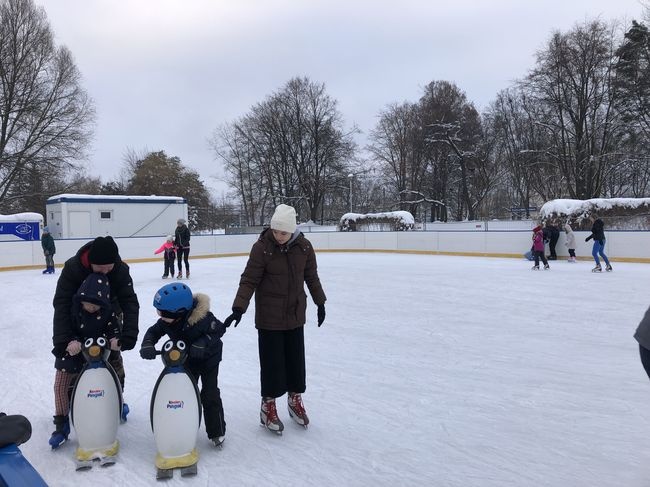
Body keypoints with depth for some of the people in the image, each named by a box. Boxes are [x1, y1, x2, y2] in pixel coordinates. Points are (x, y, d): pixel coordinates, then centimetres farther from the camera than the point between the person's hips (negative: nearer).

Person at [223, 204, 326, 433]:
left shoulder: (304, 246, -6)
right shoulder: (262, 247, -17)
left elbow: (311, 276, 7)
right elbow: (249, 280, -14)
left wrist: (320, 303, 14)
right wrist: (238, 308, -22)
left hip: (295, 314, 4)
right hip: (269, 317, -4)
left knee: (296, 358, 15)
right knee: (271, 361, 4)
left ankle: (295, 400, 35)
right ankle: (268, 406, 24)